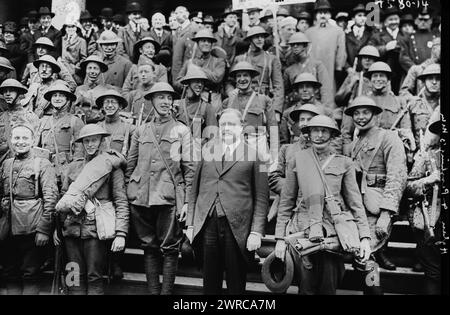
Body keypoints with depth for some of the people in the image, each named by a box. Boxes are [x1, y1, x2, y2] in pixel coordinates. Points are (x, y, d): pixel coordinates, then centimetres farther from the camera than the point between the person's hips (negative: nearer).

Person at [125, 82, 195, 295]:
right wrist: (127, 193, 7)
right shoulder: (141, 131, 15)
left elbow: (189, 168, 3)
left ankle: (166, 291, 6)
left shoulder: (181, 130, 7)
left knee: (169, 248, -1)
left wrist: (187, 201, -4)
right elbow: (129, 165, 16)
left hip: (169, 197, -3)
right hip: (141, 196, 3)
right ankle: (153, 291, 15)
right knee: (149, 247, 7)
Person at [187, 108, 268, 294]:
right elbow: (195, 190, 14)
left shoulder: (254, 153, 2)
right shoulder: (207, 150, 12)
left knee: (236, 285, 6)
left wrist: (256, 232, -7)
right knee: (210, 283, 10)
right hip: (206, 224, 3)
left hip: (237, 227, -3)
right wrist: (190, 223, 9)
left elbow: (261, 197, 0)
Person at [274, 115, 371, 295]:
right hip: (303, 232, 0)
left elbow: (355, 202, 5)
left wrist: (365, 237, -5)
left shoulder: (344, 163, 7)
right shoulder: (296, 161, 6)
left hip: (334, 231, 0)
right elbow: (286, 202, 7)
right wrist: (280, 238, 1)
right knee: (307, 288, 2)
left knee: (329, 288, 3)